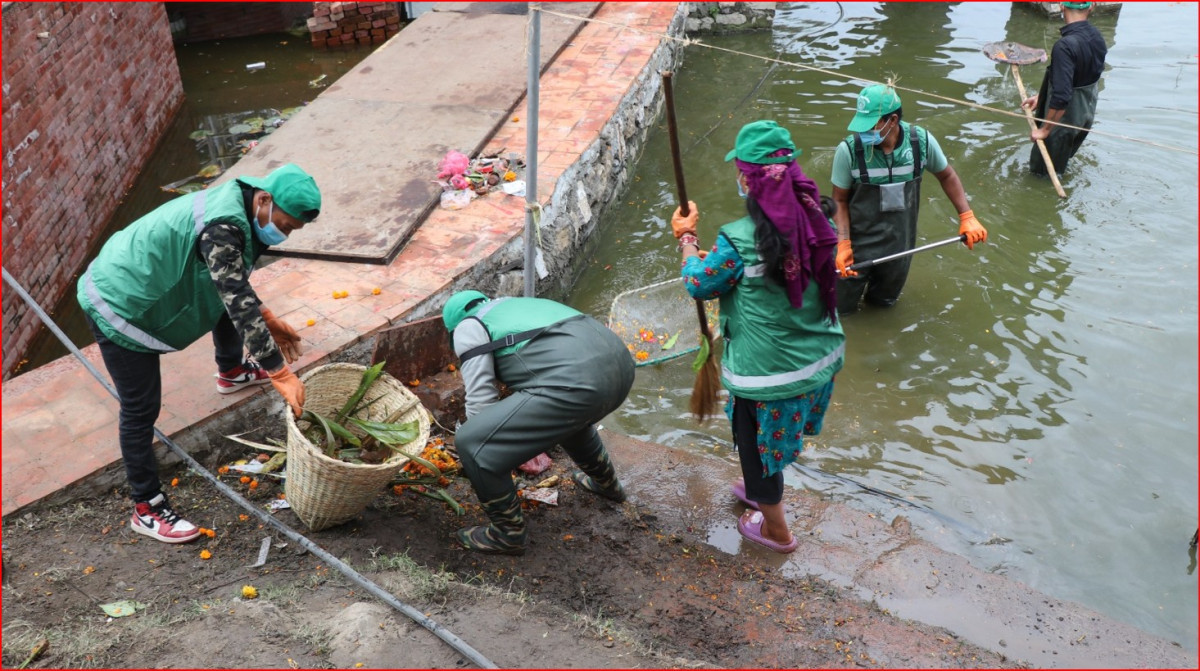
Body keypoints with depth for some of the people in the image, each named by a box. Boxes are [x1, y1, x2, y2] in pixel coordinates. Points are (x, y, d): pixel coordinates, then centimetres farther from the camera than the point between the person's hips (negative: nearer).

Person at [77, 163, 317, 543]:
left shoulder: (236, 207, -1)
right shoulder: (222, 228, -33)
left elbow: (235, 290, 15)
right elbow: (240, 307, -35)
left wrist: (268, 320, 10)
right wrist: (281, 374, -32)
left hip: (139, 285, 10)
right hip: (120, 308, -10)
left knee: (225, 297, 25)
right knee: (141, 408, -3)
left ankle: (231, 372, 52)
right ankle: (147, 509, 10)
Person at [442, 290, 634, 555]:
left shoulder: (468, 327, 12)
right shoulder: (513, 305, 35)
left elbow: (480, 399, 5)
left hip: (578, 384, -9)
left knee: (471, 445, 0)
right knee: (570, 414, 42)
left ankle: (507, 534, 18)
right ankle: (606, 483, 60)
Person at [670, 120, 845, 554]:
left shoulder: (739, 242, -28)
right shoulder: (816, 222, -9)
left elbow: (699, 285, -10)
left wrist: (686, 239, 7)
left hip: (768, 374, -6)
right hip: (820, 360, 6)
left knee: (756, 445, 20)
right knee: (773, 436, 31)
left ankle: (776, 530, 40)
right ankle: (761, 490, 58)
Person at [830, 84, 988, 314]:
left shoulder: (922, 141, -16)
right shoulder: (848, 150, -24)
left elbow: (946, 175, 3)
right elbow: (839, 200, -11)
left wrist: (967, 217, -3)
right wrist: (843, 244, -19)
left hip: (899, 244, 2)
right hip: (858, 244, -2)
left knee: (884, 301, 20)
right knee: (841, 307, 10)